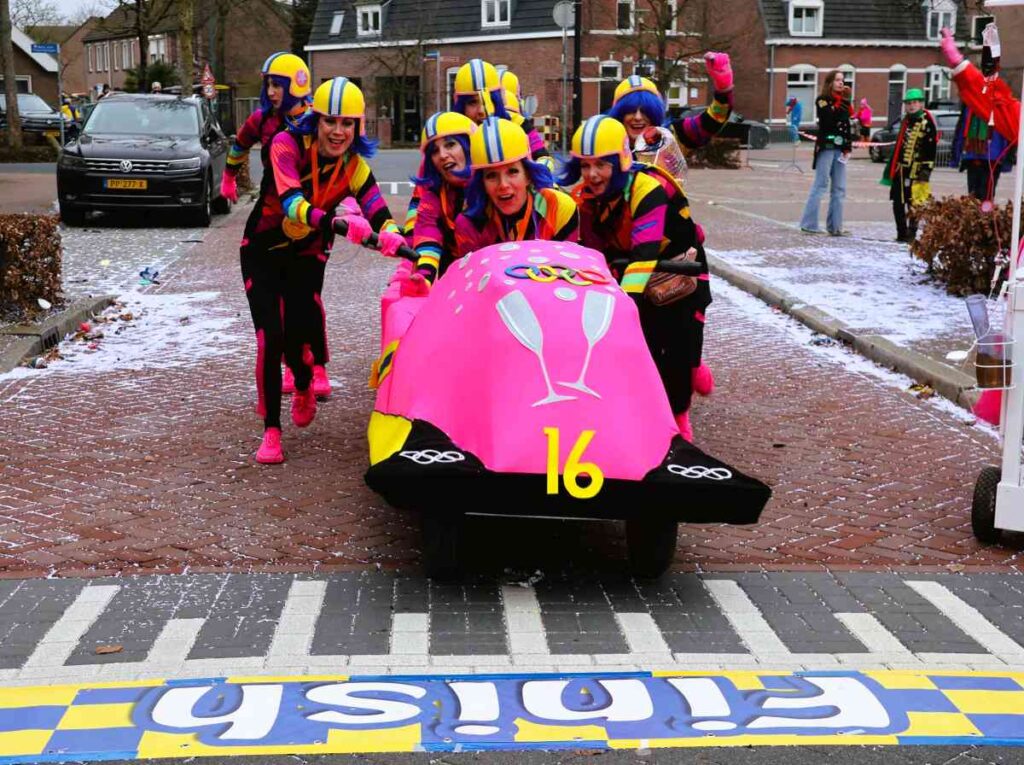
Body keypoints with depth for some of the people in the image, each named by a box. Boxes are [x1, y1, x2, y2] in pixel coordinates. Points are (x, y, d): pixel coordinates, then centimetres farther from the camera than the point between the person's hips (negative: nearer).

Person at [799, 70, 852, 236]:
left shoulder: (843, 101, 16)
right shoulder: (822, 100, -2)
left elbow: (847, 125, 15)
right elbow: (828, 119, -18)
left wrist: (847, 148, 7)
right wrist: (839, 104, -13)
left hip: (840, 149, 7)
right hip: (826, 147, -7)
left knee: (839, 189, 6)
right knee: (820, 185, -9)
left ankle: (835, 226, 10)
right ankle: (809, 225, -7)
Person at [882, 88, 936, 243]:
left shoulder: (927, 122, -6)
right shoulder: (905, 122, 18)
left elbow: (930, 149, -10)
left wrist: (926, 170, -16)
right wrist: (891, 169, 23)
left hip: (916, 171, -8)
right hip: (900, 170, 8)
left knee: (914, 203, -9)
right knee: (898, 203, 8)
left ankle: (911, 233, -4)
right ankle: (901, 233, 17)